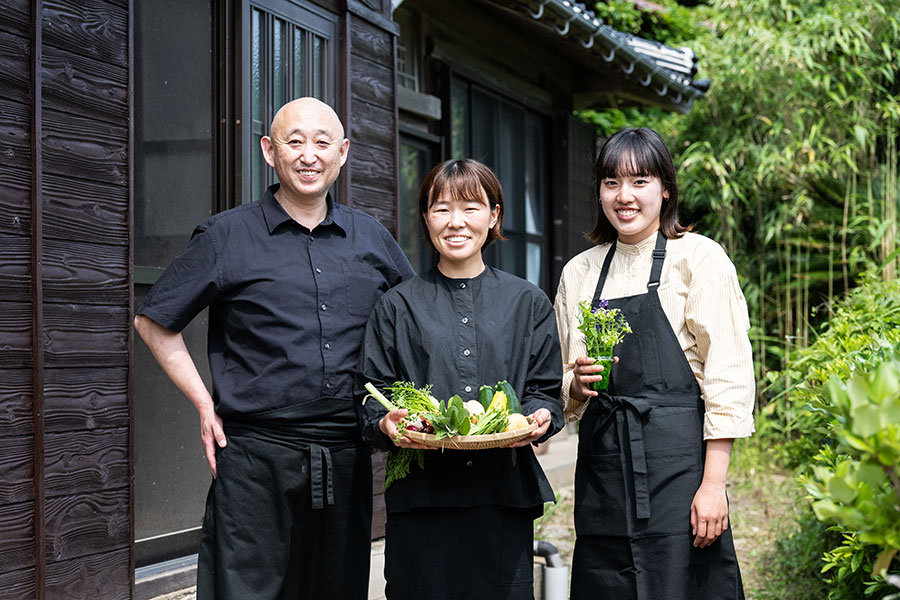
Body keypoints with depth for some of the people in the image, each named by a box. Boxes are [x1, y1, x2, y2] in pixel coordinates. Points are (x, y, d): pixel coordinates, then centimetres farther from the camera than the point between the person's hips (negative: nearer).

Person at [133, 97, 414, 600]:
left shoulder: (373, 239, 11)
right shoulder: (227, 237, 1)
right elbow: (154, 322, 6)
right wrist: (204, 403, -1)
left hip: (347, 460, 4)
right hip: (256, 460, -3)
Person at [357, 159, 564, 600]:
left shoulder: (528, 304, 12)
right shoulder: (397, 307, 10)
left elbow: (546, 391, 10)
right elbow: (369, 399, 7)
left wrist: (539, 417, -12)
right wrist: (387, 424, -14)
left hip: (505, 493, 1)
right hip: (421, 493, -1)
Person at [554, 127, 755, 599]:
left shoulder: (699, 259, -1)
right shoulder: (579, 272, 13)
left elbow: (728, 378, -6)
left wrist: (713, 483, -13)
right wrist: (577, 384, -5)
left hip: (676, 458, -4)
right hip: (602, 463, 4)